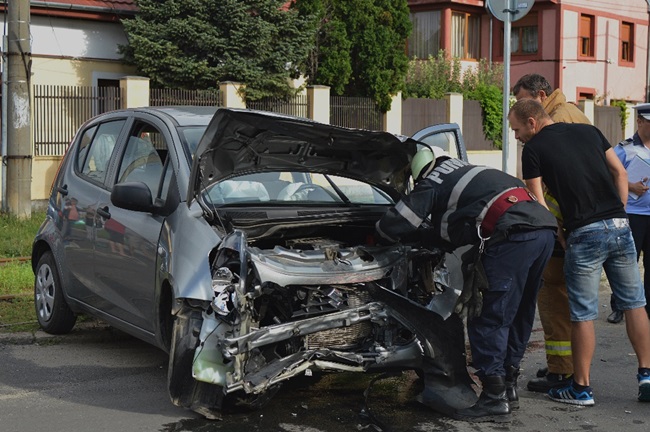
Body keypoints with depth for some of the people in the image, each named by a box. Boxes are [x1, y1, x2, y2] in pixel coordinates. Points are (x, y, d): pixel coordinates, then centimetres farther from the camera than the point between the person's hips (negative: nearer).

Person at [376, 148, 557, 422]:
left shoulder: (432, 185, 11)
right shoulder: (469, 173, 35)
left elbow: (393, 225, 11)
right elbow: (453, 233, 41)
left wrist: (379, 235, 31)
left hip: (514, 235, -9)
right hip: (545, 229, 9)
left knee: (489, 318, -3)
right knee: (518, 315, 19)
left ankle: (494, 400, -3)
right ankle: (508, 387, 27)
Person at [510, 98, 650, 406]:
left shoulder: (533, 149, 0)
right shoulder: (589, 131, 15)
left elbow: (538, 202, -5)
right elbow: (620, 172, 15)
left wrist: (559, 236, 3)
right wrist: (619, 212, 16)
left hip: (584, 234, -5)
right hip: (620, 227, 5)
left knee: (582, 314, 3)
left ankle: (581, 388, 9)